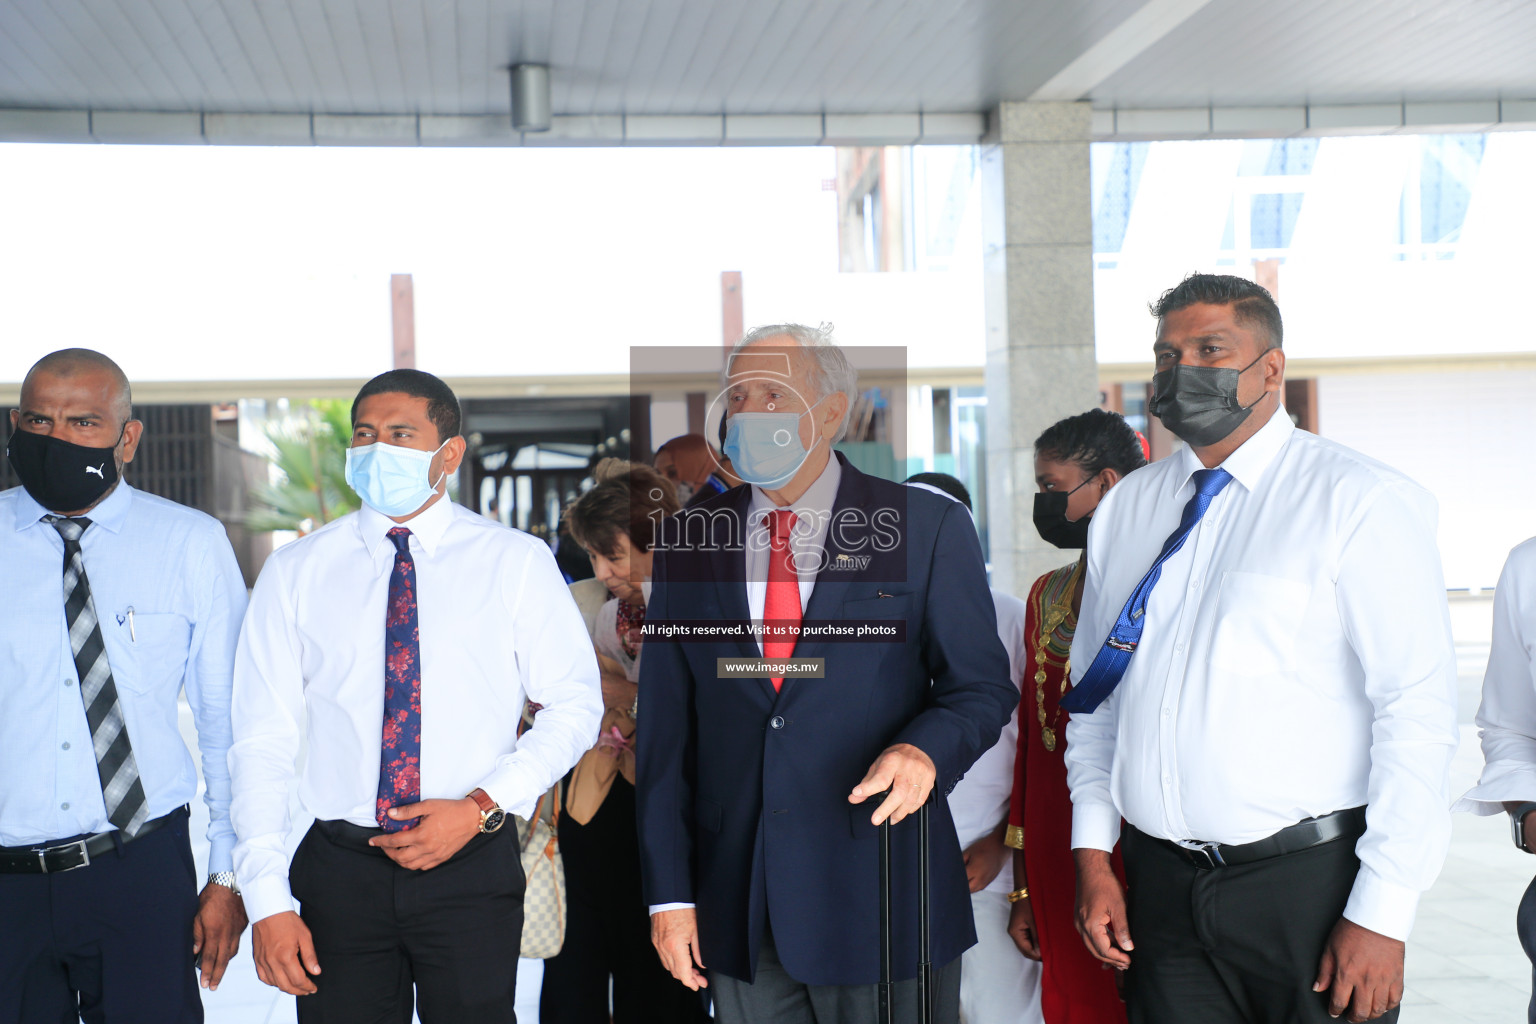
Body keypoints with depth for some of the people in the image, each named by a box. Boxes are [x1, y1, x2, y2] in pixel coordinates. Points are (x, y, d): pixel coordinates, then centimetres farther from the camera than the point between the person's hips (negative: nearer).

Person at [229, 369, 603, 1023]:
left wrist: (482, 806, -11)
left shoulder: (517, 563, 1)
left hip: (472, 867, -1)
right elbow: (263, 741, 2)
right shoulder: (295, 572, 4)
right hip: (341, 870, 1)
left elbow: (575, 705, 3)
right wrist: (268, 901, -6)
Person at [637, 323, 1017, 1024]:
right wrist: (669, 891, 0)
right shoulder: (687, 542, 6)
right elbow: (664, 729, 5)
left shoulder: (929, 528, -1)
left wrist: (926, 749, -20)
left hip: (882, 897, -2)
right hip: (736, 903, 3)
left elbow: (981, 684, 2)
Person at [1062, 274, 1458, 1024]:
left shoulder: (1361, 502, -6)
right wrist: (1092, 855, 6)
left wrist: (1382, 914, -15)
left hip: (1310, 882, -4)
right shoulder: (1124, 510, 10)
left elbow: (1419, 710, -11)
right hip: (1163, 891, 4)